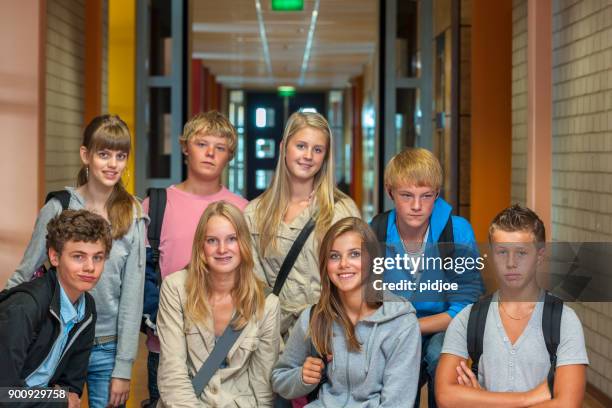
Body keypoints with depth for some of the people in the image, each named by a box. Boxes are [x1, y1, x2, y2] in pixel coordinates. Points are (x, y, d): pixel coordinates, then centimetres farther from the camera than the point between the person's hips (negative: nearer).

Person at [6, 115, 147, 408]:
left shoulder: (133, 217, -3)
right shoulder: (58, 208, -5)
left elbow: (133, 295, -3)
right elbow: (23, 276, 3)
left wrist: (123, 367, -5)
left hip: (107, 348, 0)